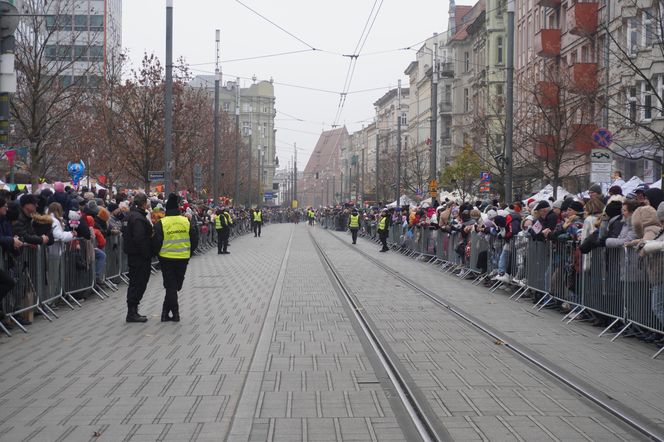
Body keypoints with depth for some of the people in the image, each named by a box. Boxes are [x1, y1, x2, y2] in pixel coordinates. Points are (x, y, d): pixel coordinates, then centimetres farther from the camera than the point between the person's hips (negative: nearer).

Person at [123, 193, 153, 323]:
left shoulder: (132, 215, 14)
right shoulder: (138, 218, -20)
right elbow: (140, 239, -26)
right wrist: (147, 255, -18)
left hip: (133, 255, 11)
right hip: (139, 256, -11)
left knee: (135, 284, 16)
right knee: (138, 284, -5)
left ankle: (133, 312, 23)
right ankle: (132, 313, -2)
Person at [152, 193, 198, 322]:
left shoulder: (161, 223, -10)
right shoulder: (187, 222, -1)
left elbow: (156, 243, -10)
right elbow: (194, 240, 2)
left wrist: (158, 253, 9)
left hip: (166, 259, -2)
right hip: (183, 259, 2)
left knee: (170, 286, 8)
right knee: (176, 286, 13)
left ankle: (175, 313, 6)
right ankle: (166, 313, 17)